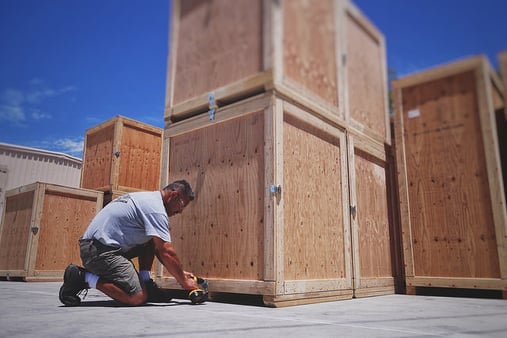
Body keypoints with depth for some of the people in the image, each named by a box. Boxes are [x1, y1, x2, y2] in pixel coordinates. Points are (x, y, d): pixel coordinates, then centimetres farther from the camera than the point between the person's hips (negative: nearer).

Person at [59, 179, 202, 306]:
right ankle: (83, 277, -8)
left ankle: (146, 285, 9)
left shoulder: (147, 198, 18)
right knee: (138, 297, -17)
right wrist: (184, 282, -5)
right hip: (100, 250, -11)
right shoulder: (156, 208, -13)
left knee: (151, 242, 17)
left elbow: (158, 248, 23)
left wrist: (181, 272, 20)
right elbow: (167, 253, -18)